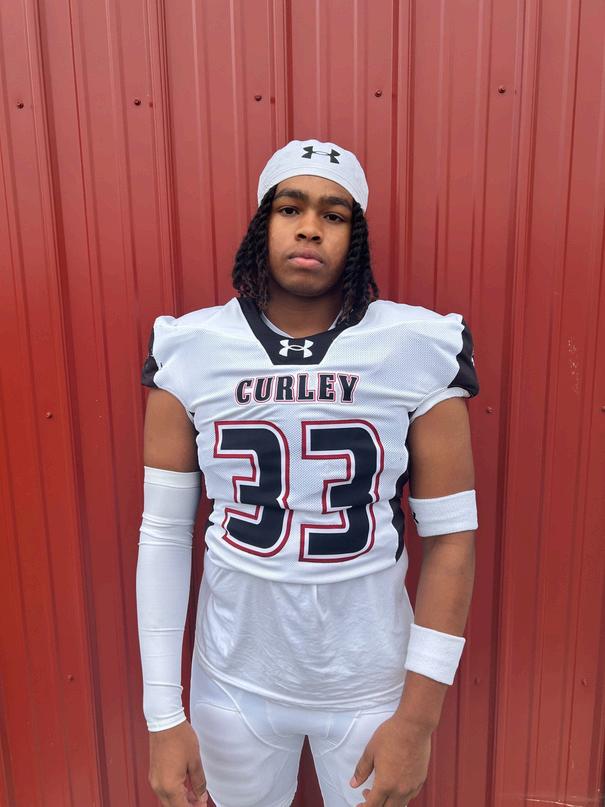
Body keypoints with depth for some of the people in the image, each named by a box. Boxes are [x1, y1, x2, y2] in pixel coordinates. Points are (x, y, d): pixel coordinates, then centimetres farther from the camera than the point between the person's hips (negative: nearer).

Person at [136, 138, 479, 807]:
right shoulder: (192, 353, -10)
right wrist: (163, 716, -3)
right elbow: (164, 533, -7)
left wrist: (418, 717, -7)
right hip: (234, 681, 1)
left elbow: (451, 535, -9)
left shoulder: (416, 353, -13)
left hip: (371, 685, 0)